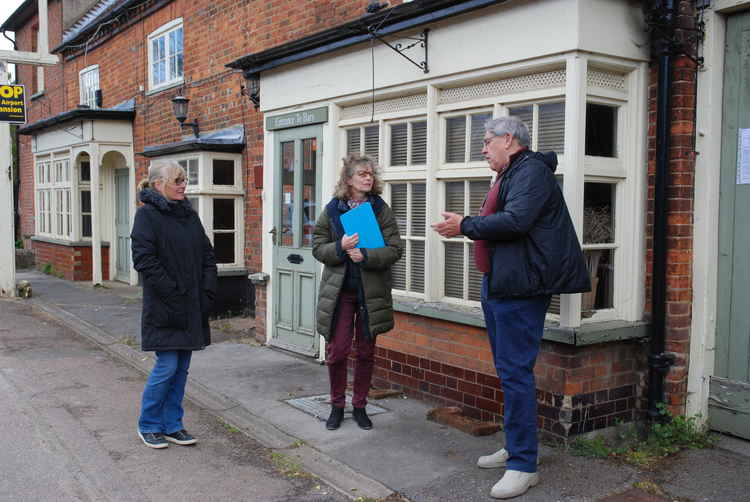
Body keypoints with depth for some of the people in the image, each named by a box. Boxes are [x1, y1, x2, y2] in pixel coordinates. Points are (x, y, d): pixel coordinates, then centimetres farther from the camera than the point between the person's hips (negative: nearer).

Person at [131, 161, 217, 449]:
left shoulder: (189, 215, 13)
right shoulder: (147, 215, -7)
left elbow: (208, 257, 14)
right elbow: (144, 260, -16)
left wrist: (207, 293, 1)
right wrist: (175, 294, -18)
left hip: (192, 309, 7)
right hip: (164, 309, -6)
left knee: (181, 368, 11)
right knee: (167, 367, -3)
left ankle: (172, 425, 22)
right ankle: (148, 426, 16)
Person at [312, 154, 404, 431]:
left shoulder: (381, 209, -1)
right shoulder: (332, 210, 1)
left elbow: (395, 249, -7)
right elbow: (318, 247, 2)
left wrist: (366, 255, -21)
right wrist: (340, 247, -17)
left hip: (371, 291, 0)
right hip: (339, 290, 0)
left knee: (366, 352, 9)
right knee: (337, 350, 1)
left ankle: (359, 406, 25)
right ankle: (337, 406, 21)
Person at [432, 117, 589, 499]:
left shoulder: (531, 170, -11)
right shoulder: (509, 175, 20)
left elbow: (515, 221, -24)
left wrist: (465, 226, -16)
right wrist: (465, 225, 10)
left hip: (519, 288, -11)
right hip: (498, 285, 11)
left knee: (515, 371, -10)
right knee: (508, 369, 15)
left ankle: (523, 465, -3)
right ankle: (514, 447, 26)